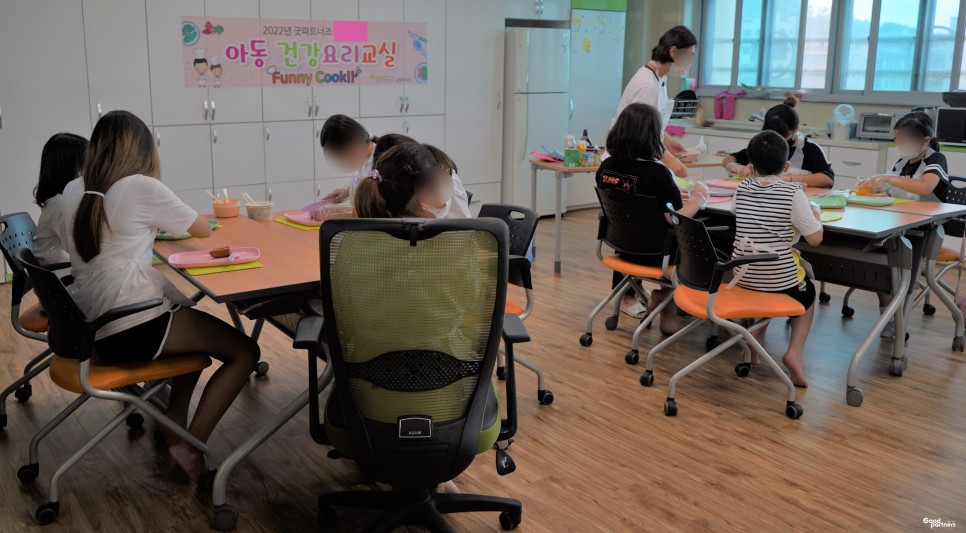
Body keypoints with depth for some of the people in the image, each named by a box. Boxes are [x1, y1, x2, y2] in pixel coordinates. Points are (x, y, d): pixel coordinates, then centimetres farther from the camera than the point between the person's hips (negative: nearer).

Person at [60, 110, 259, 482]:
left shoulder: (73, 192, 9)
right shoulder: (142, 187, -10)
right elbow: (204, 230, 2)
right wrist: (160, 222, 21)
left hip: (90, 330, 8)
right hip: (132, 329, -8)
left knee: (188, 312, 31)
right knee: (244, 351, 2)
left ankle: (173, 430, 22)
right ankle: (190, 446, -2)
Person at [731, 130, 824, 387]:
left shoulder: (743, 189, 0)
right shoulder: (793, 193, -13)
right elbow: (815, 238, -11)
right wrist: (816, 214, 7)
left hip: (744, 275, 4)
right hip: (780, 277, -4)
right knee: (808, 293, 29)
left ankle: (754, 339, 17)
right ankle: (794, 352, 9)